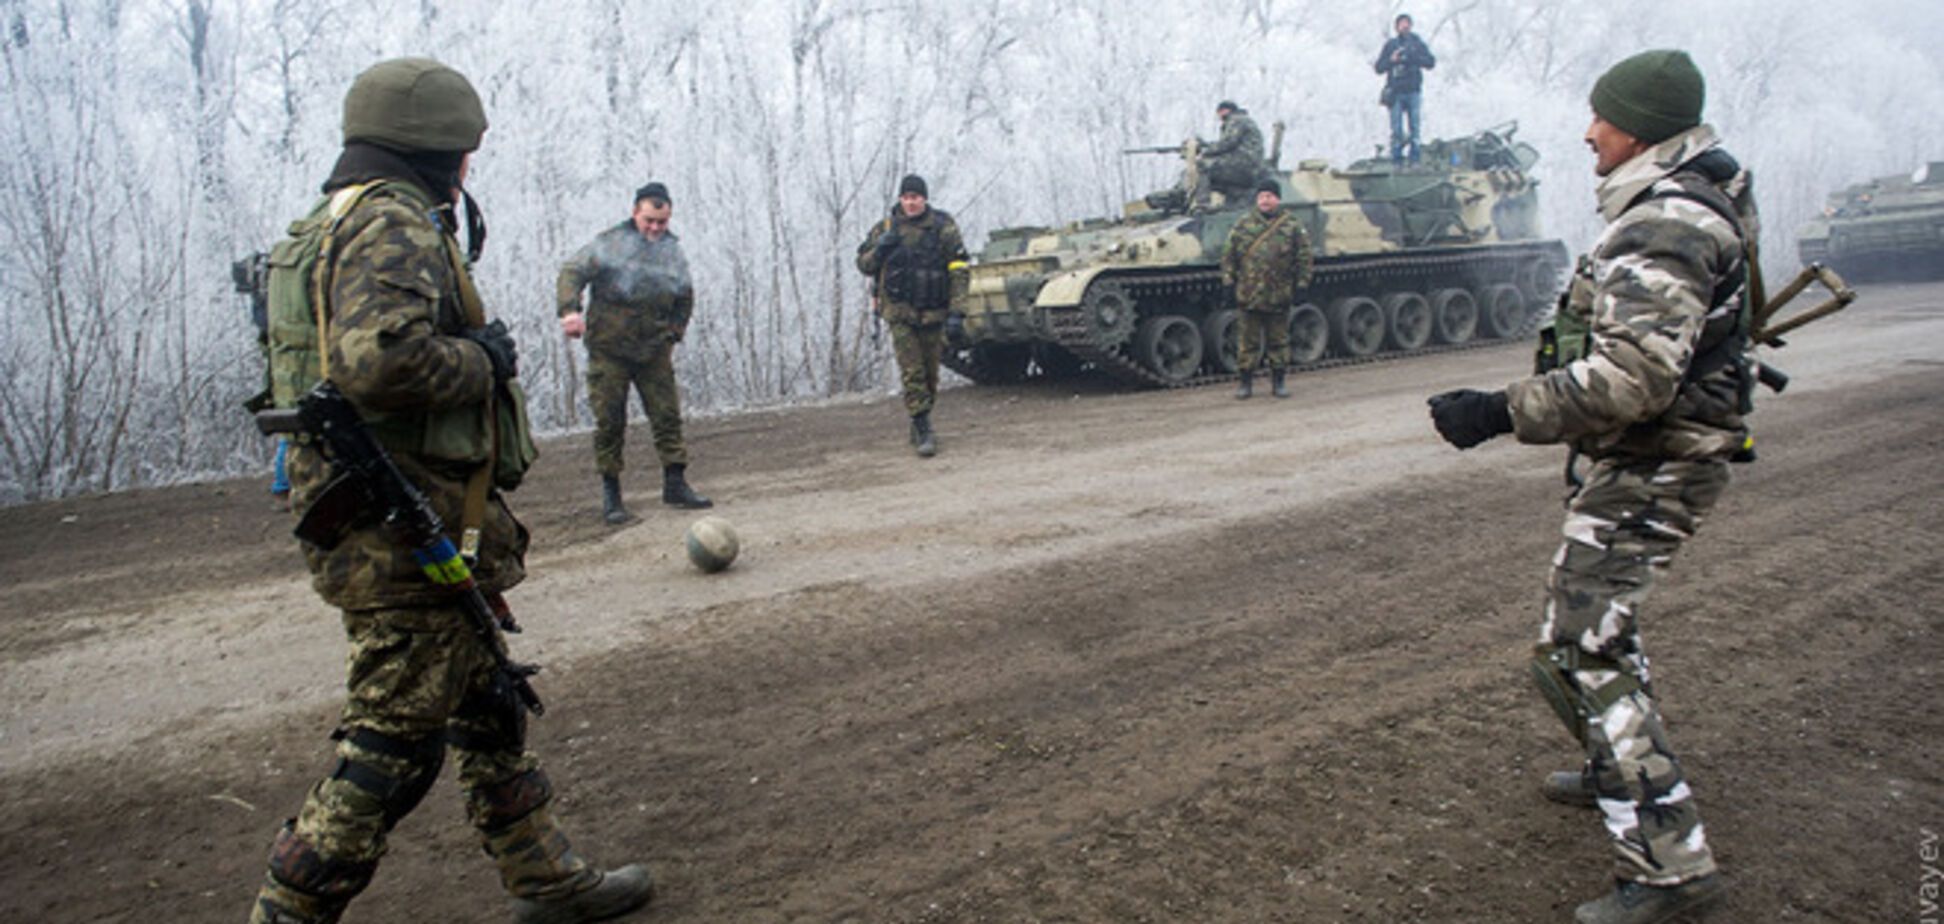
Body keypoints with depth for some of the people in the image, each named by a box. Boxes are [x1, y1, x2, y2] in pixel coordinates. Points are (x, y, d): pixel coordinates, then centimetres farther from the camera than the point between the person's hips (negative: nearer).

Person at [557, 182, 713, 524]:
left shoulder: (673, 252, 10)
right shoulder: (610, 243, -2)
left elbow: (685, 299, 22)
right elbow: (572, 272, -8)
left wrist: (672, 336, 13)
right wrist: (570, 310, -24)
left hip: (654, 351, 3)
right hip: (608, 350, -3)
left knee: (667, 414, 0)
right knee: (609, 419, -1)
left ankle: (675, 484, 9)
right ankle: (610, 494, 7)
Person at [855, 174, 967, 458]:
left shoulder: (942, 225, 2)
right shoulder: (885, 228, 5)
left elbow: (958, 264, 4)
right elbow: (864, 264, 9)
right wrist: (881, 246, -10)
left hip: (933, 312, 1)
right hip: (900, 312, -1)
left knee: (930, 374, 7)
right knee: (912, 373, -9)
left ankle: (919, 427, 24)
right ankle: (924, 433, -8)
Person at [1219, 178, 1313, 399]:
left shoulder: (1294, 226, 3)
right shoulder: (1243, 225, 5)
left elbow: (1303, 258, 5)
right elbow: (1229, 255, 7)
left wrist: (1301, 285, 0)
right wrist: (1228, 281, 2)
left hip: (1279, 297, 0)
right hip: (1248, 296, 0)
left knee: (1278, 341, 8)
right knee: (1247, 341, 3)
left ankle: (1278, 382, 18)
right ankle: (1246, 382, 12)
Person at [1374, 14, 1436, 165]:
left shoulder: (1418, 43, 9)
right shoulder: (1390, 44, 9)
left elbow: (1431, 62, 1)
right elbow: (1379, 67, 8)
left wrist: (1414, 57, -14)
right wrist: (1391, 60, -10)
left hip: (1413, 92, 0)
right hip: (1396, 93, 0)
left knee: (1414, 128, -3)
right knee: (1396, 130, -5)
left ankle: (1414, 161, 1)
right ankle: (1396, 162, 0)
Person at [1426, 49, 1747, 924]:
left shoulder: (1665, 225, -22)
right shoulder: (1700, 198, 12)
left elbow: (1634, 379, -32)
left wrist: (1501, 411, -30)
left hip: (1652, 465, -11)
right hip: (1650, 455, 11)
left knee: (1583, 646, -11)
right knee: (1591, 614, 23)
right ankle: (1623, 768, 40)